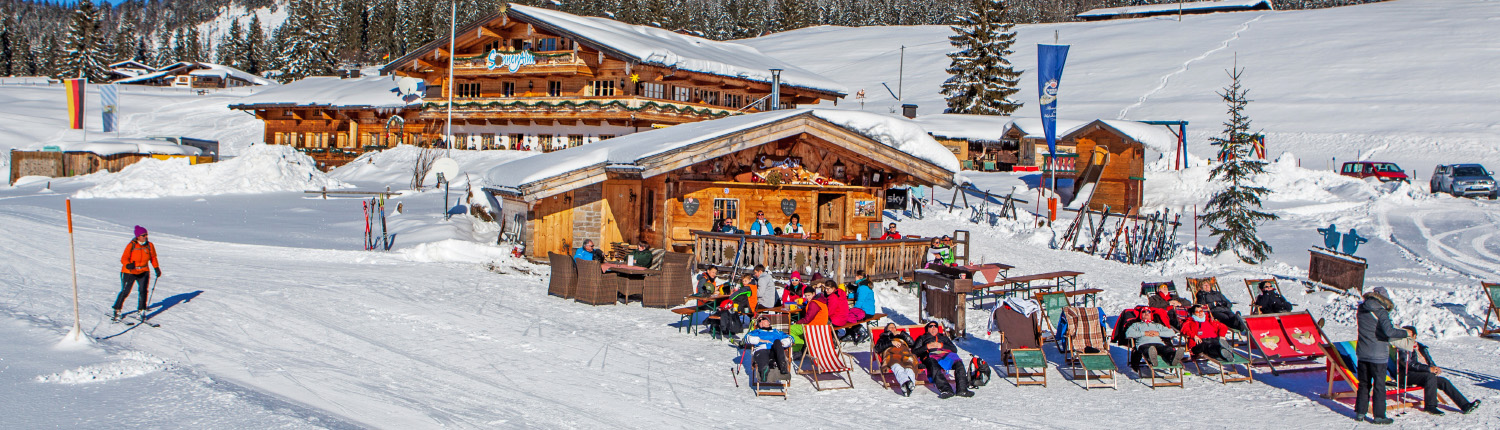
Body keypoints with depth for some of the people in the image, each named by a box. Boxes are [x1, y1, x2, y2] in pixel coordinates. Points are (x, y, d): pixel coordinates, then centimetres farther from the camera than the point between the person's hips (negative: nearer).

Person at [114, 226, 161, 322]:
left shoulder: (150, 245, -2)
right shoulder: (131, 246, -13)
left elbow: (153, 258, 12)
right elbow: (124, 258, -16)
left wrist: (157, 268, 6)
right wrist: (128, 265, -36)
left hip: (143, 272, 3)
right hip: (129, 272, -3)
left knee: (143, 291, -10)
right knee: (125, 292, -2)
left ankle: (140, 312, 1)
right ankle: (117, 311, 15)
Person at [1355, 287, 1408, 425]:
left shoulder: (1361, 309, 4)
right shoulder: (1381, 312, -16)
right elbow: (1388, 331, -29)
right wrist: (1404, 333, -16)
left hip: (1362, 354, 6)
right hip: (1378, 355, -6)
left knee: (1364, 384, 16)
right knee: (1379, 386, 3)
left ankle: (1360, 413, 19)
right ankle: (1379, 416, 6)